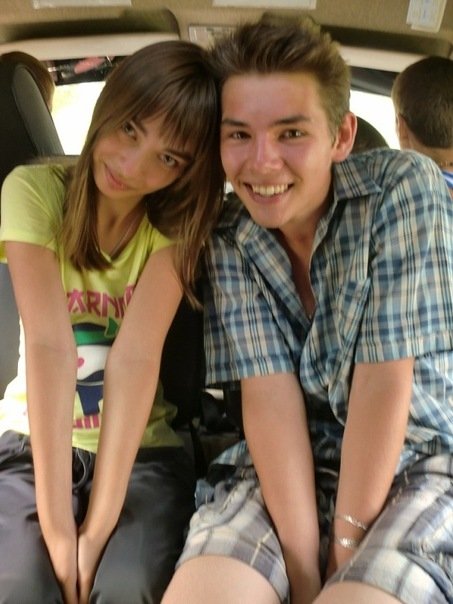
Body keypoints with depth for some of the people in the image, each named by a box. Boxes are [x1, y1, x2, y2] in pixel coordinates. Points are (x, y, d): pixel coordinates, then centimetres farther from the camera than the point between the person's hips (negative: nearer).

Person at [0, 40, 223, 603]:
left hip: (141, 450, 1)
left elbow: (136, 357, -21)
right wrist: (57, 531, -26)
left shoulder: (176, 219, -8)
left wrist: (97, 530, -25)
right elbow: (50, 347, -23)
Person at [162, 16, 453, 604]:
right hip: (287, 467, 2)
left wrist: (346, 545, -12)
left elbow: (384, 381, -16)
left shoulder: (405, 187, -14)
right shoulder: (227, 239, -5)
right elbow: (269, 394, -11)